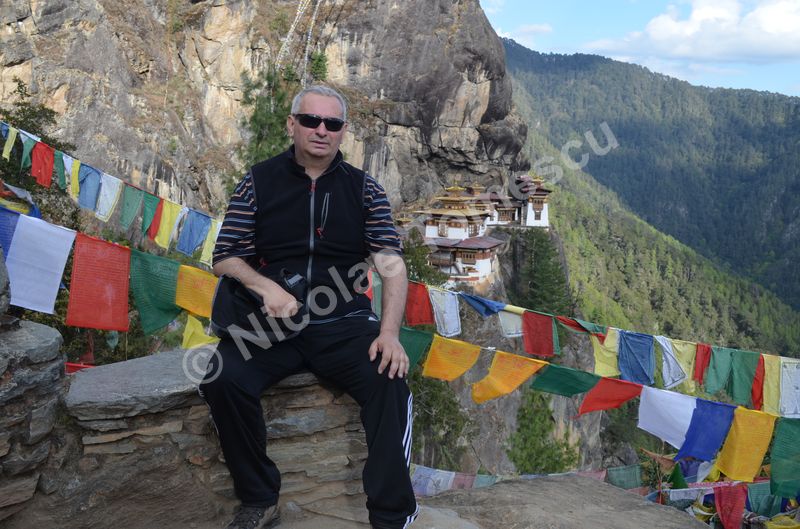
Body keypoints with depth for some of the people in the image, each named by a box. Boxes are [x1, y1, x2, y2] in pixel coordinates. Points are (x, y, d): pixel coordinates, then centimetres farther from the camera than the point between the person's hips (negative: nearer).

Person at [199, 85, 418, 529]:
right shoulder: (259, 182, 6)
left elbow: (392, 267, -2)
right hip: (272, 323, 1)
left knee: (390, 381, -27)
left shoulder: (364, 189, 6)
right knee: (224, 379, -26)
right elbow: (224, 258, 5)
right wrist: (265, 286, -17)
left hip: (344, 324, 0)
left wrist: (389, 333, -18)